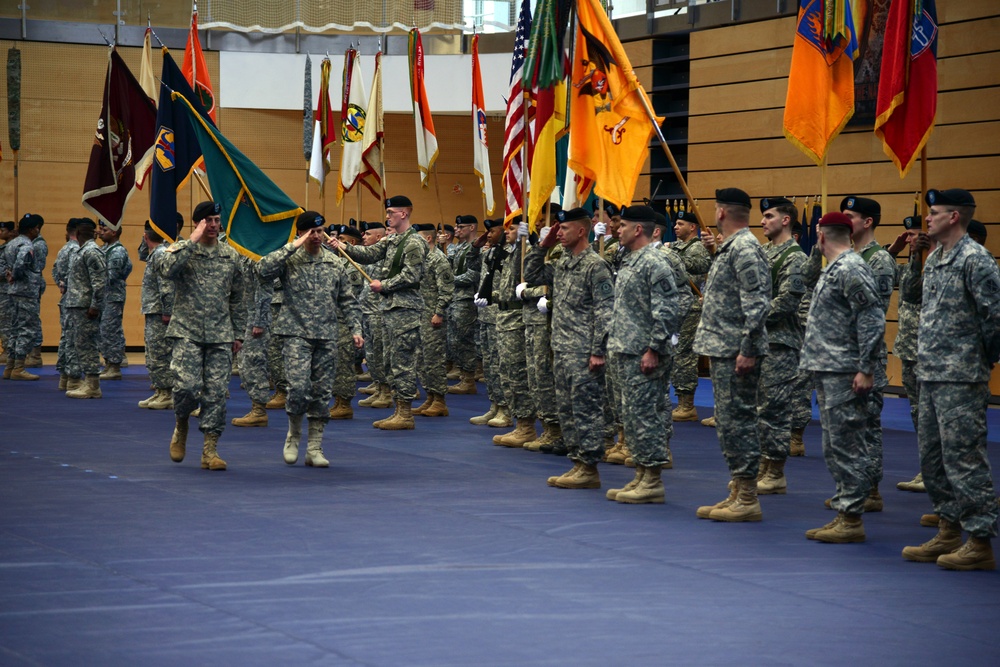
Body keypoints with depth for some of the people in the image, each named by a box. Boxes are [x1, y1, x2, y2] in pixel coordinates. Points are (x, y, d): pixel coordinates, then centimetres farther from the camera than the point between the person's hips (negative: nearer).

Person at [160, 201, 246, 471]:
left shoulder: (231, 256, 11)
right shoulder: (182, 249, 1)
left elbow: (237, 299, 16)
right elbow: (167, 269, -23)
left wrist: (238, 334, 14)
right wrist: (193, 241, -19)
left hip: (220, 335, 3)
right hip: (187, 332, -3)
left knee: (216, 393, -2)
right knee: (186, 385, -15)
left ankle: (210, 450, 4)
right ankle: (181, 425, 16)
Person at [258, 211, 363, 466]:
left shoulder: (335, 263, 10)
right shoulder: (290, 260, -2)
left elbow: (347, 301, 14)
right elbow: (263, 270, -22)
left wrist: (356, 329, 5)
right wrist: (293, 246, -19)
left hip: (327, 337, 4)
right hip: (297, 334, -4)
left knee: (322, 392, 3)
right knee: (298, 387, -16)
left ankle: (314, 448, 10)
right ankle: (293, 436, 8)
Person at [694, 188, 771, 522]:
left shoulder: (745, 249, -16)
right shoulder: (730, 248, 16)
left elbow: (757, 303, -22)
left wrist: (748, 350, -24)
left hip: (736, 353, -11)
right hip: (722, 350, 11)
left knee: (738, 420, -7)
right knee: (728, 421, 13)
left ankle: (748, 500, -4)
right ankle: (737, 494, 19)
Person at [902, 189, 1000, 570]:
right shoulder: (934, 259, 14)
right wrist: (927, 359, 15)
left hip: (961, 379, -10)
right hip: (931, 375, 10)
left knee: (964, 457, -8)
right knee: (932, 456, 14)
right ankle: (949, 533, 24)